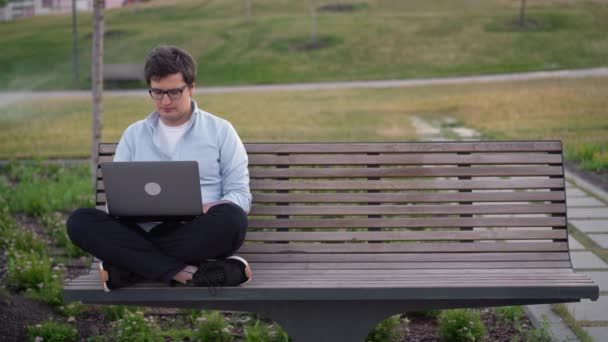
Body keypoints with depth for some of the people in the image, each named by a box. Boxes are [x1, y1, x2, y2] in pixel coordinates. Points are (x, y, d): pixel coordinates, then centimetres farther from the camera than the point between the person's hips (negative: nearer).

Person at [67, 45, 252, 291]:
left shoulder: (220, 131, 12)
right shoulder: (134, 135, 20)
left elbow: (240, 195, 6)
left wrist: (206, 210, -16)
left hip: (197, 236, -2)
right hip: (143, 232, 2)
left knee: (231, 217, -36)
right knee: (80, 221, -25)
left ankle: (129, 268, -28)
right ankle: (183, 272, -33)